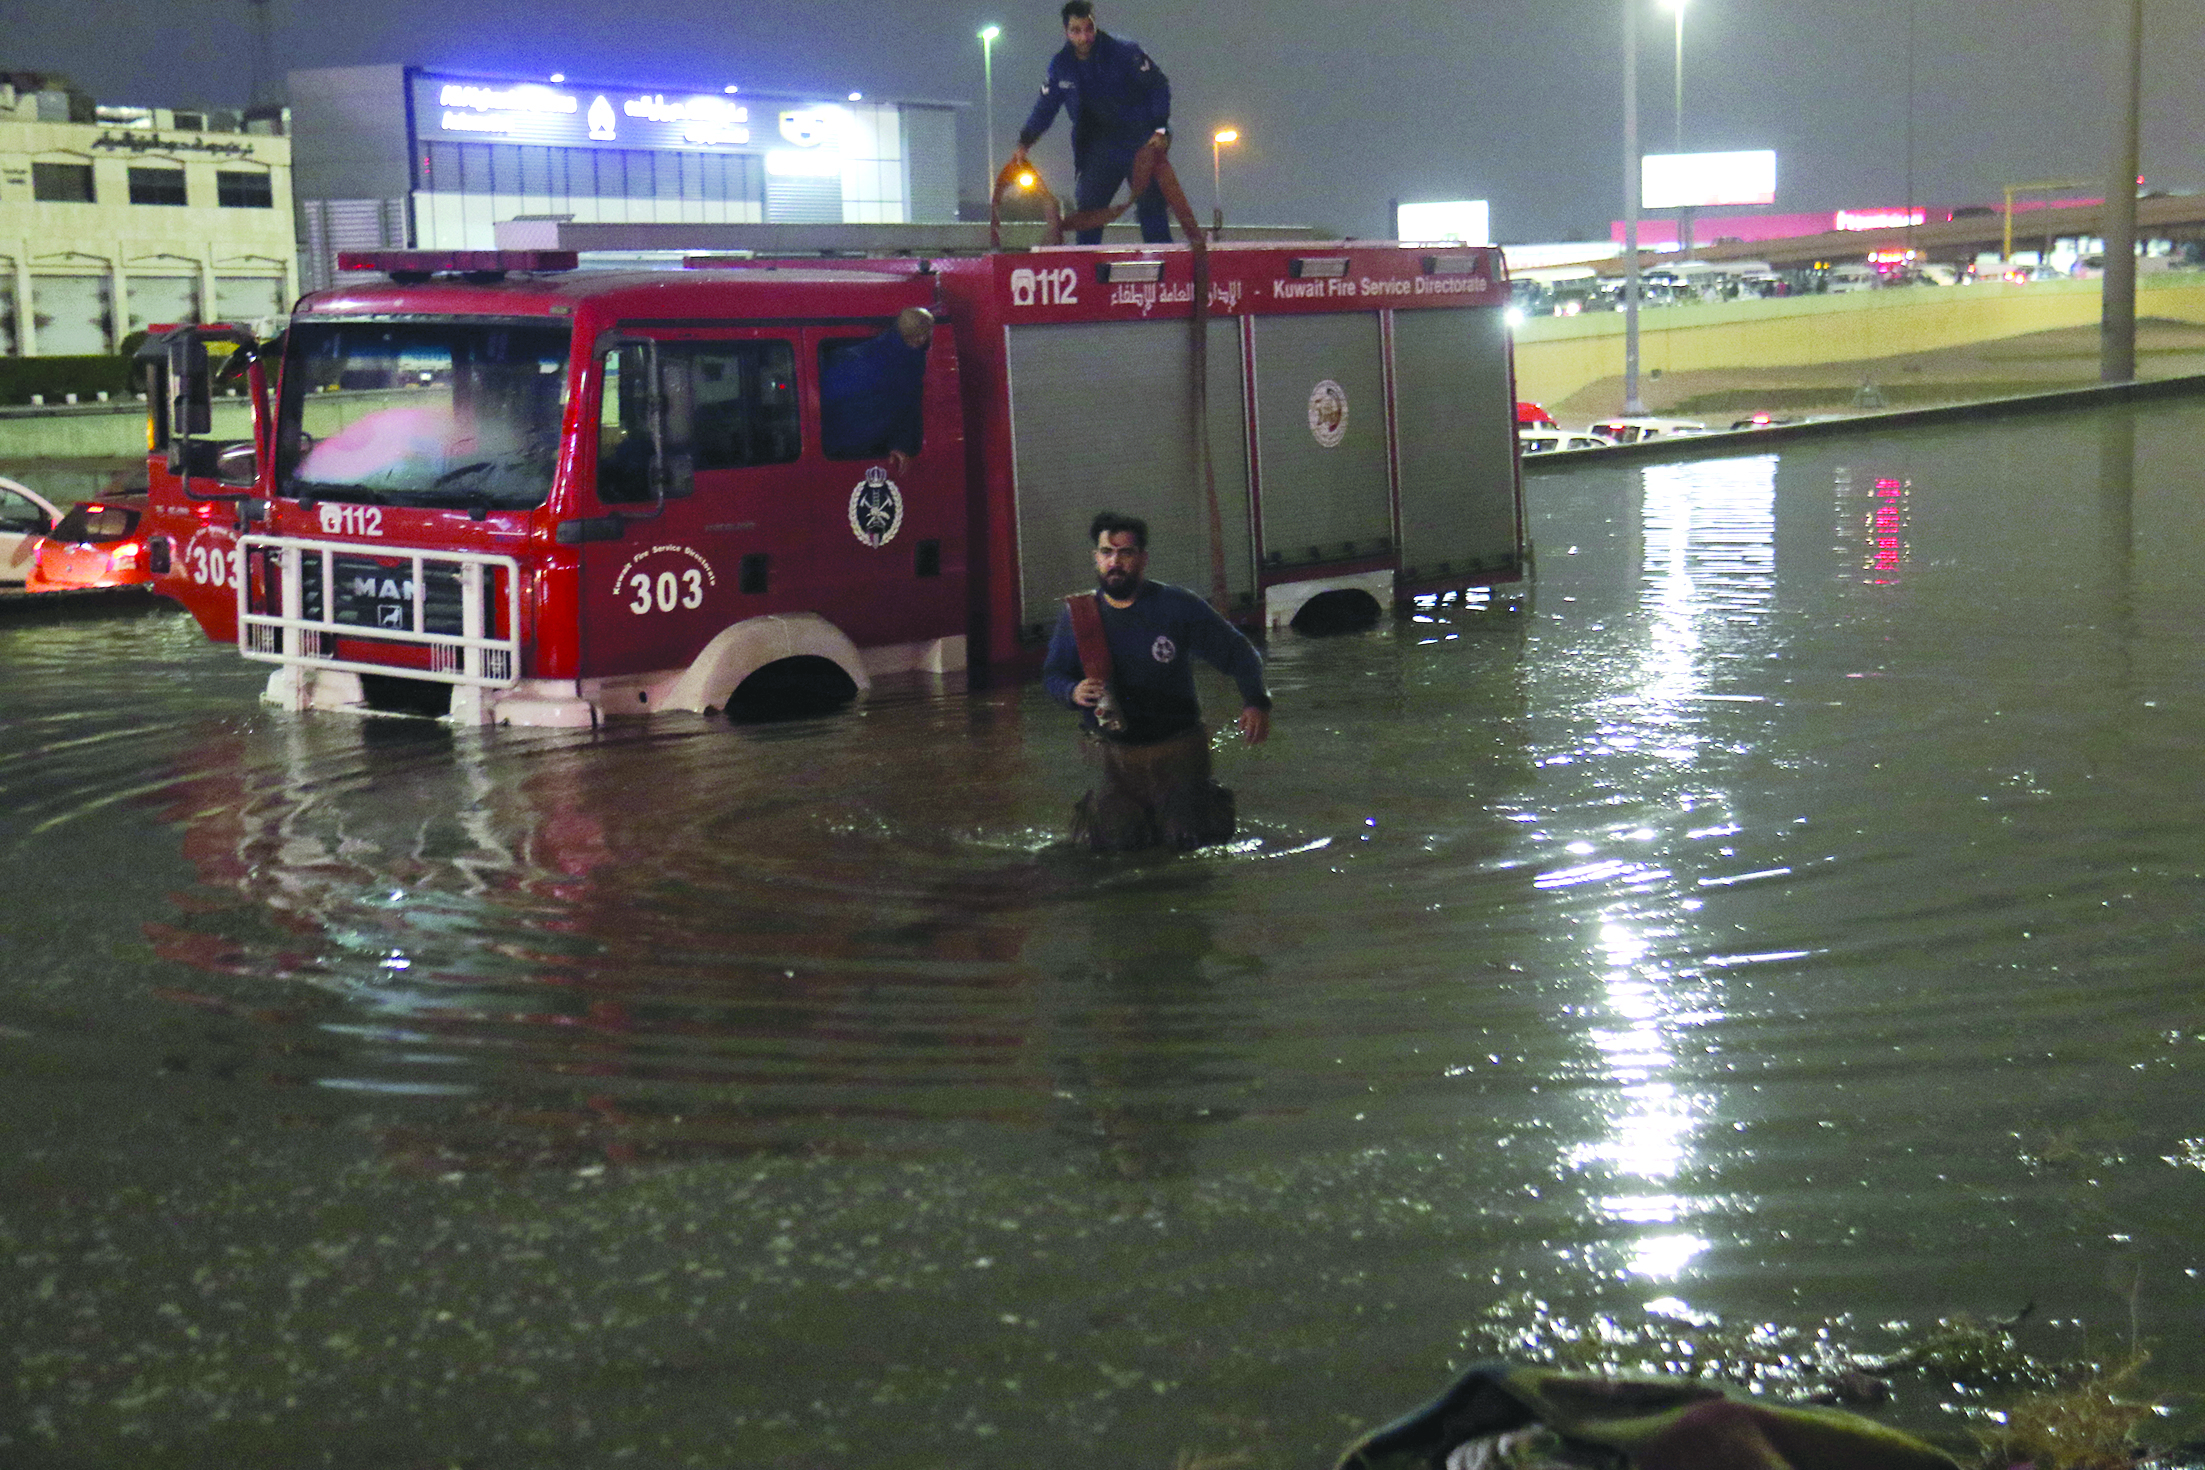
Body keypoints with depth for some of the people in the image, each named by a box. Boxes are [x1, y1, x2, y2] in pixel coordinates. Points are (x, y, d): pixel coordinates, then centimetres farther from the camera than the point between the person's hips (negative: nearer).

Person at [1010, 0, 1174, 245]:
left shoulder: (1123, 52, -11)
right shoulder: (1061, 66, 1)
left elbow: (1158, 87, -7)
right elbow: (1045, 108, 9)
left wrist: (1160, 131, -16)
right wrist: (1024, 143, -3)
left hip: (1142, 144, -4)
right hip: (1100, 149, 4)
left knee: (1151, 209, -7)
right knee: (1086, 209, -2)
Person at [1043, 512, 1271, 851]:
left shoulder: (1178, 605, -4)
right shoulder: (1077, 615, 1)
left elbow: (1238, 652, 1)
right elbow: (1053, 674, 11)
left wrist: (1256, 701, -17)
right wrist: (1073, 692, -14)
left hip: (1178, 746, -1)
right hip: (1118, 753, 1)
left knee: (1192, 834, -15)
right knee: (1114, 838, -15)